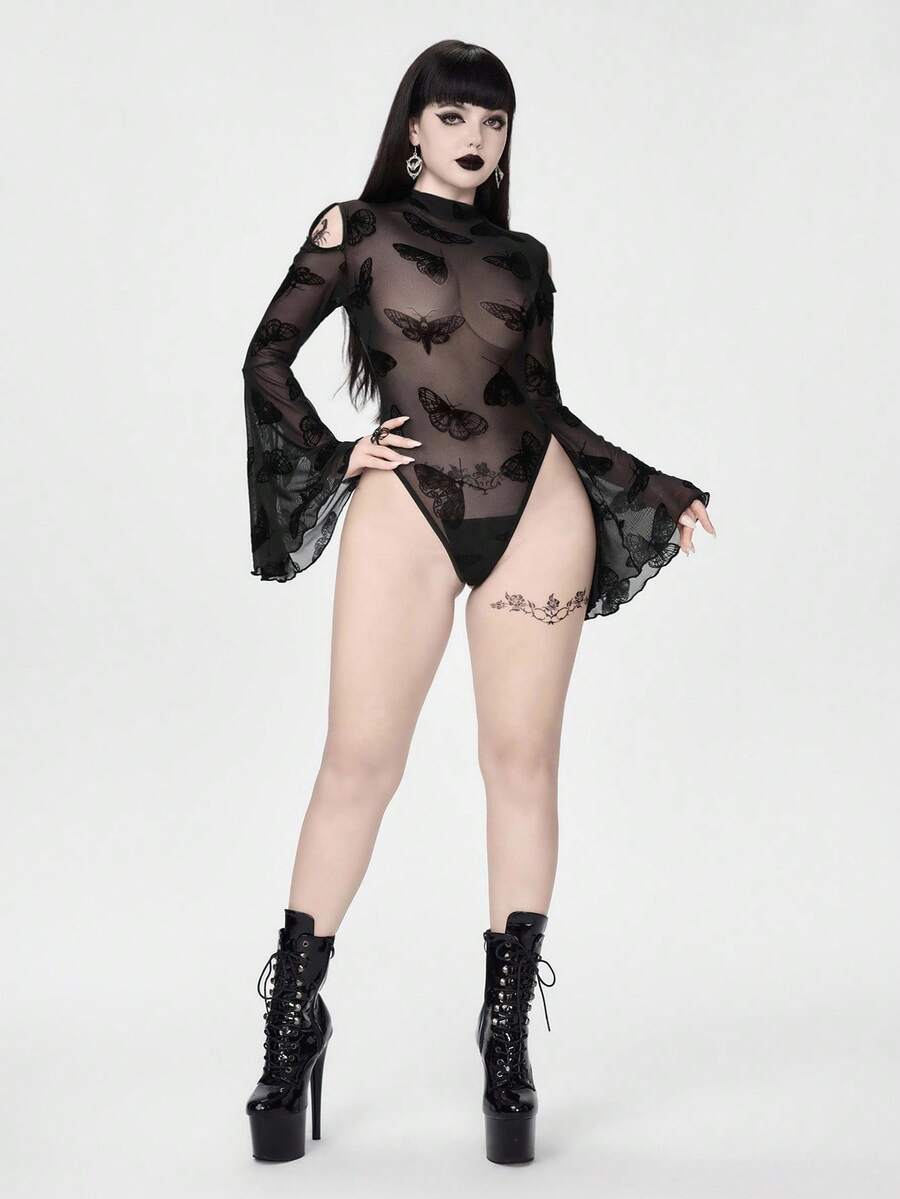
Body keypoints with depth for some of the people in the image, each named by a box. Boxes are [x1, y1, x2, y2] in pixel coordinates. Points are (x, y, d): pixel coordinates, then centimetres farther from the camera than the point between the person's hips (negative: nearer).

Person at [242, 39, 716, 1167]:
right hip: (405, 510, -3)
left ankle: (508, 1031, 11)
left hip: (538, 507, 3)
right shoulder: (357, 229, 8)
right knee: (359, 761, -5)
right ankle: (292, 1021, 7)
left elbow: (546, 407, 17)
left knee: (522, 760, 2)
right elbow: (266, 358, 8)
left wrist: (662, 491, 15)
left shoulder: (525, 258, 16)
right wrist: (334, 455, -3)